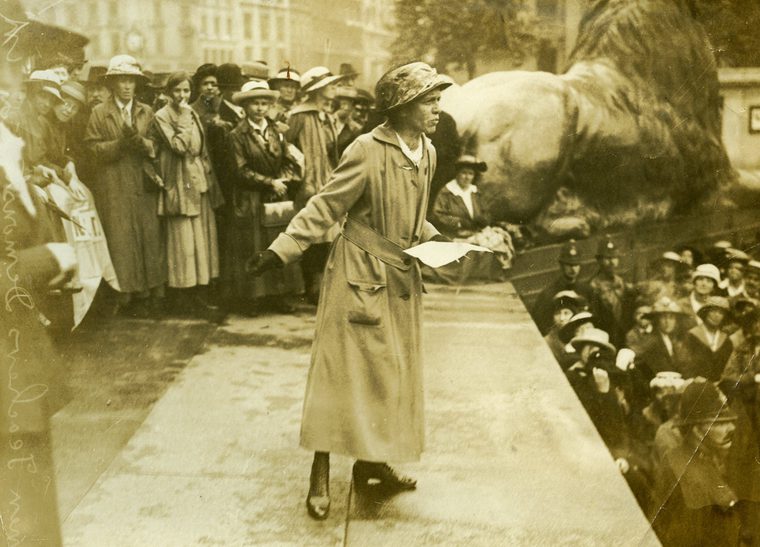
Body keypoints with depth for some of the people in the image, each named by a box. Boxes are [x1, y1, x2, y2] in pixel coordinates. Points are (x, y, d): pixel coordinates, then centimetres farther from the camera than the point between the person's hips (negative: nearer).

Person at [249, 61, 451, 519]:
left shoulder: (428, 152, 4)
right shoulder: (368, 150, -19)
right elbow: (326, 208, -17)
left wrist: (434, 239, 0)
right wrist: (282, 249, -23)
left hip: (402, 279, 8)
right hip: (360, 277, -7)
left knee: (394, 373, 12)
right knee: (342, 371, -2)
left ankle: (373, 462, 27)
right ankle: (321, 476, 9)